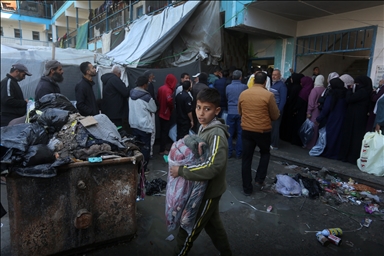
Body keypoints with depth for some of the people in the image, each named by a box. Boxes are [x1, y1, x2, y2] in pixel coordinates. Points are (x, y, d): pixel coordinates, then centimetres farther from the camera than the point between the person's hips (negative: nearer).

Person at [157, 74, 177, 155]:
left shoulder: (161, 88, 7)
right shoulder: (168, 90, -20)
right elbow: (169, 101, -30)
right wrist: (172, 107, -11)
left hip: (161, 113, 8)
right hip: (166, 114, -8)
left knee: (162, 131, 16)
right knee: (165, 132, 1)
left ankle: (162, 148, 25)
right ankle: (162, 150, 9)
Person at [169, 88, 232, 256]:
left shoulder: (216, 134, -26)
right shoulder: (204, 127, 2)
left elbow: (213, 166, -37)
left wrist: (181, 171, -32)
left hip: (209, 189, -9)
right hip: (205, 187, 9)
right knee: (212, 223, 25)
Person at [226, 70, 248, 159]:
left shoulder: (228, 87, -5)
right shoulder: (244, 87, -8)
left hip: (231, 112, 1)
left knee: (230, 134, 9)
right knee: (240, 133, 8)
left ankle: (229, 153, 14)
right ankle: (239, 153, 14)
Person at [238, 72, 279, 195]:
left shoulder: (243, 94, -1)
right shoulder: (269, 95, -12)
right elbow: (275, 116, -4)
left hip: (246, 130, 3)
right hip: (263, 131, -2)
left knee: (246, 158, 10)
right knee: (265, 153, 23)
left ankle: (247, 188, 18)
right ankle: (259, 180, 17)